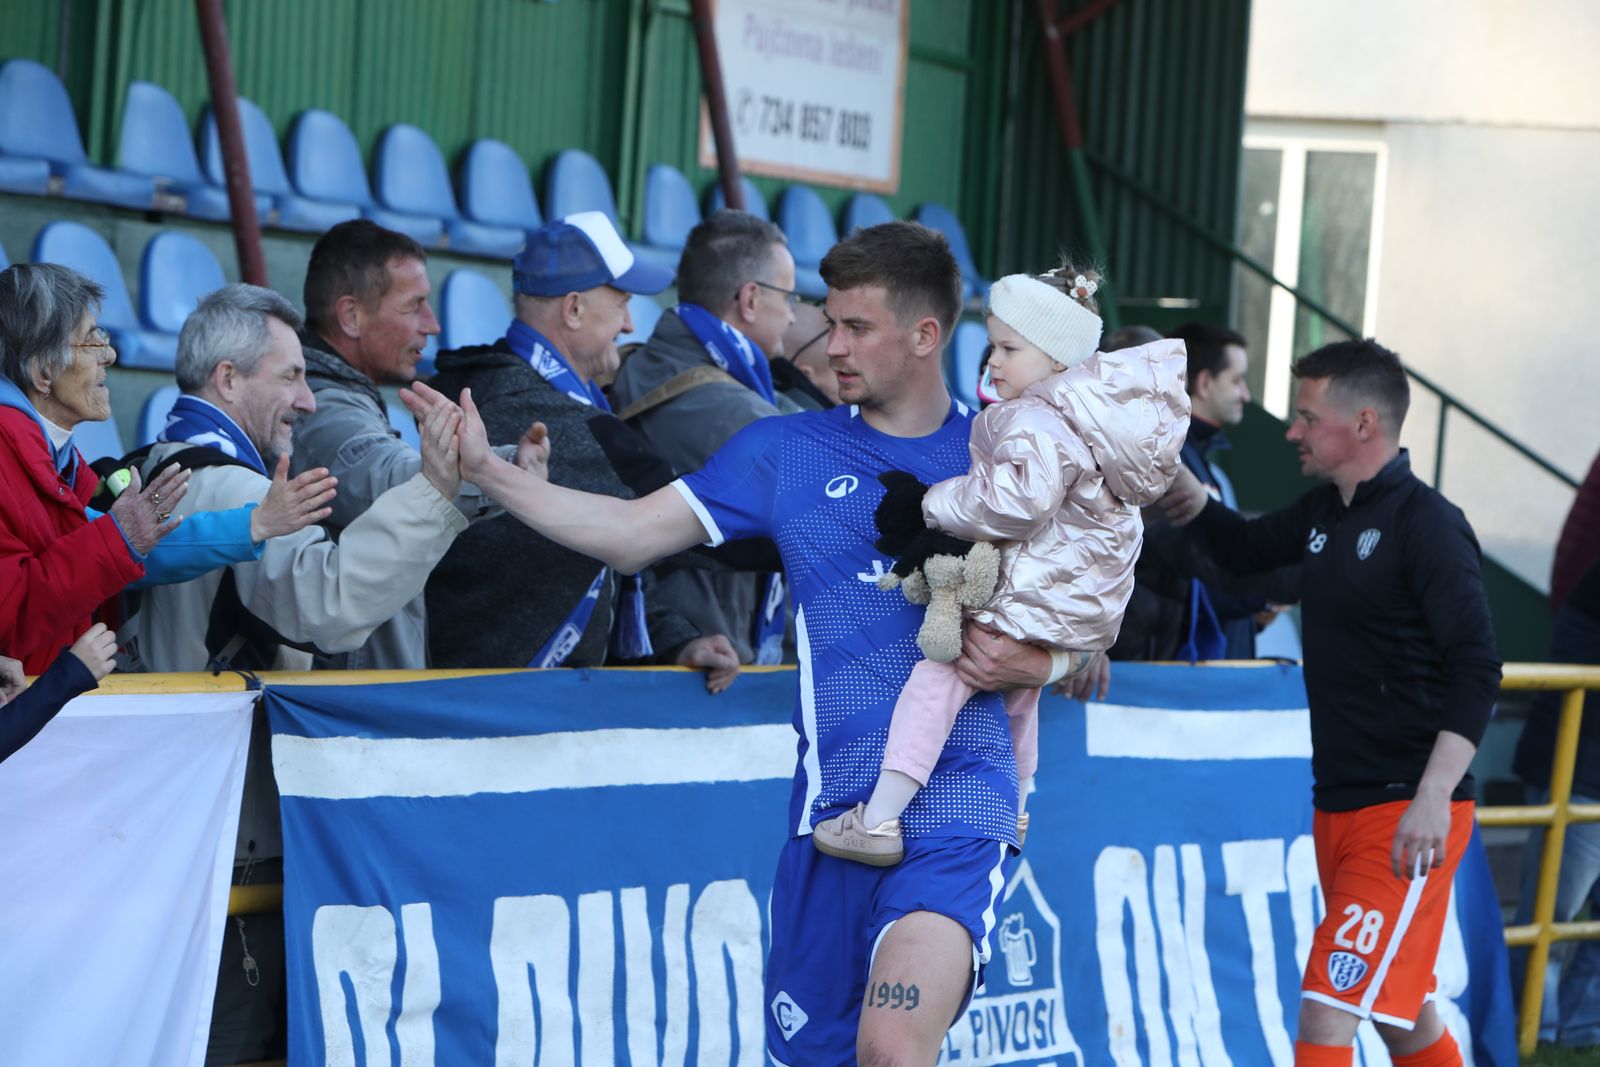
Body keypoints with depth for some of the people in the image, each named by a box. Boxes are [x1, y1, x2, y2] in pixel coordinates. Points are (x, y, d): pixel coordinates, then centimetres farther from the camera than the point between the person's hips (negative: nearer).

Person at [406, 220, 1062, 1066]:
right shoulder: (787, 450, 11)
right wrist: (484, 468, 1)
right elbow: (630, 534, 9)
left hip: (955, 796, -3)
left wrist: (1038, 664, -7)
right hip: (834, 802, 4)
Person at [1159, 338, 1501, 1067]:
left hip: (1406, 814, -9)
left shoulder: (1427, 526, -14)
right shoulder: (1326, 514, 11)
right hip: (1340, 807, 9)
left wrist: (1434, 796, -26)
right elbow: (1249, 549, 29)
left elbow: (1477, 667, -19)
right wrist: (1192, 498, 9)